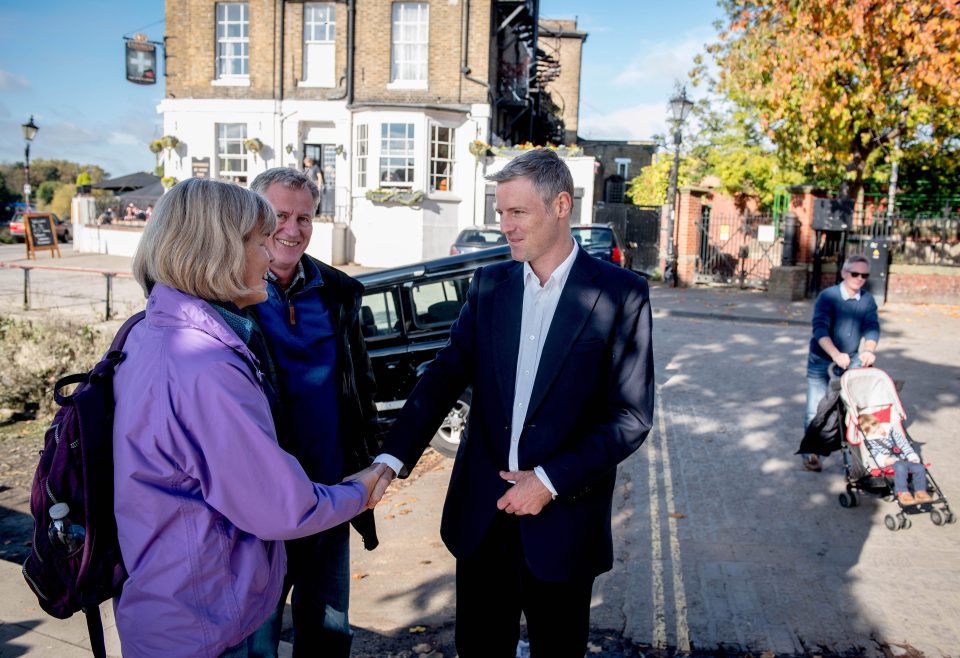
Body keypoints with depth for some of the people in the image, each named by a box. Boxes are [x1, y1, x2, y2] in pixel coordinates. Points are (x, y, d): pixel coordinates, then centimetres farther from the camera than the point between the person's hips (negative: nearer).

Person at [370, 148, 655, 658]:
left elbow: (632, 416, -11)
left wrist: (550, 481, -16)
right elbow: (444, 376, -4)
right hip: (481, 511, 3)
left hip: (563, 517, -3)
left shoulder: (620, 293, -9)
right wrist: (390, 460, -16)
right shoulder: (489, 283, 4)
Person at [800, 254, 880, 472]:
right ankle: (810, 452, 14)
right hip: (821, 361, -4)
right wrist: (836, 354, -40)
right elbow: (820, 328, -25)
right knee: (816, 409, 0)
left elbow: (872, 327, -11)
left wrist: (869, 350, -32)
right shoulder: (827, 296, -14)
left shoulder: (867, 300, 0)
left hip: (851, 361, 4)